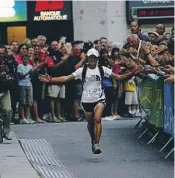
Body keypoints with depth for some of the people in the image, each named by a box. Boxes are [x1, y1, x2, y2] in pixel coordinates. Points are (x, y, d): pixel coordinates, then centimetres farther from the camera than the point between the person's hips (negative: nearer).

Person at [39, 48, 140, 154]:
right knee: (90, 123, 11)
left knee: (97, 118, -24)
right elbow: (66, 78, -1)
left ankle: (97, 144, -24)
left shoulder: (102, 69, 2)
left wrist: (130, 74, -15)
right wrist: (50, 80, -11)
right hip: (86, 100, 2)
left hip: (99, 99, -2)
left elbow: (118, 77, 0)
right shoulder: (82, 70, 1)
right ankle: (93, 140, 39)